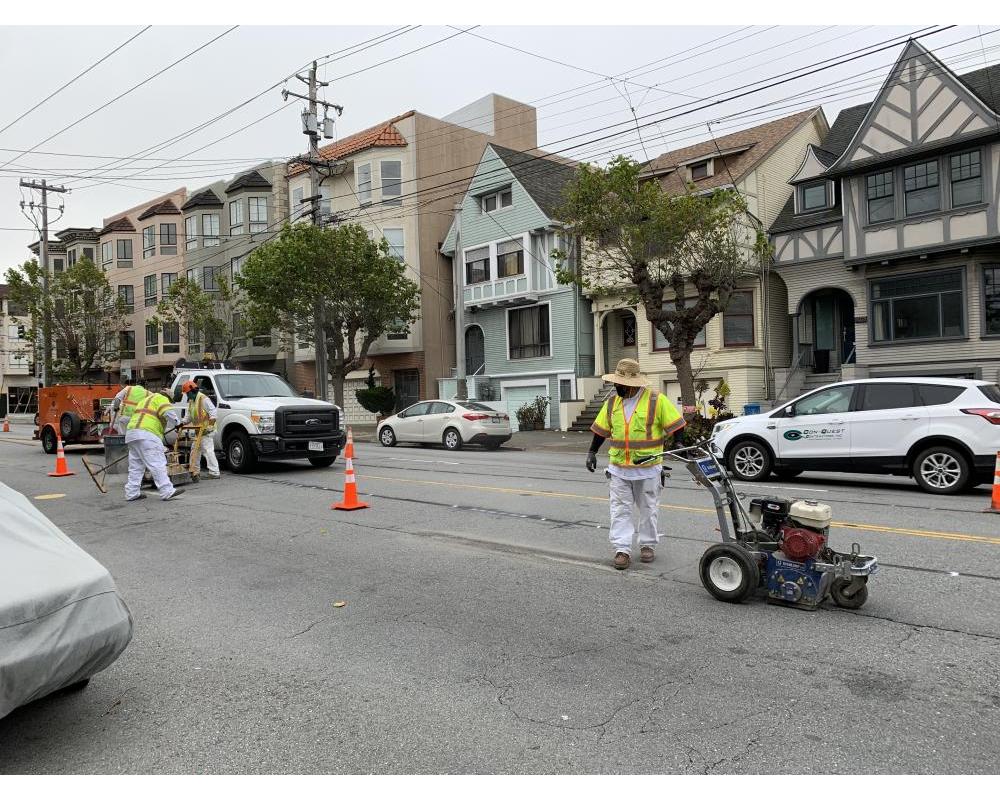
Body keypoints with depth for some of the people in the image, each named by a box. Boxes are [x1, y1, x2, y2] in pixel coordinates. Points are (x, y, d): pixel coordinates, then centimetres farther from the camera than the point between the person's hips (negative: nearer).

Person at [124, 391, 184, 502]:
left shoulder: (145, 400, 34)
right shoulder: (161, 399, 6)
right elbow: (167, 413, -13)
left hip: (131, 432, 9)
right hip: (146, 435, -9)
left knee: (135, 466, 13)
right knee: (157, 464, -12)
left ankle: (131, 493, 13)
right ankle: (167, 492, -14)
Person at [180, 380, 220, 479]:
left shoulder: (203, 399, -13)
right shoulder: (191, 401, 17)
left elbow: (213, 412, -19)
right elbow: (188, 415, 22)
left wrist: (210, 425, -24)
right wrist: (183, 423, 5)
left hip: (206, 430, -10)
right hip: (198, 430, 10)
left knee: (208, 450, -15)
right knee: (195, 449, 17)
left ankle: (214, 473, -17)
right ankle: (194, 471, 28)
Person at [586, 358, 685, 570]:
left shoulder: (656, 400, -10)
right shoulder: (612, 401, 4)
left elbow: (675, 427, -6)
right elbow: (601, 429, 12)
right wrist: (592, 452, 10)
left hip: (648, 468, -3)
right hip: (619, 469, 3)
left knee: (647, 509, 11)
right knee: (621, 509, 1)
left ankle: (648, 545, 26)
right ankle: (622, 550, 4)